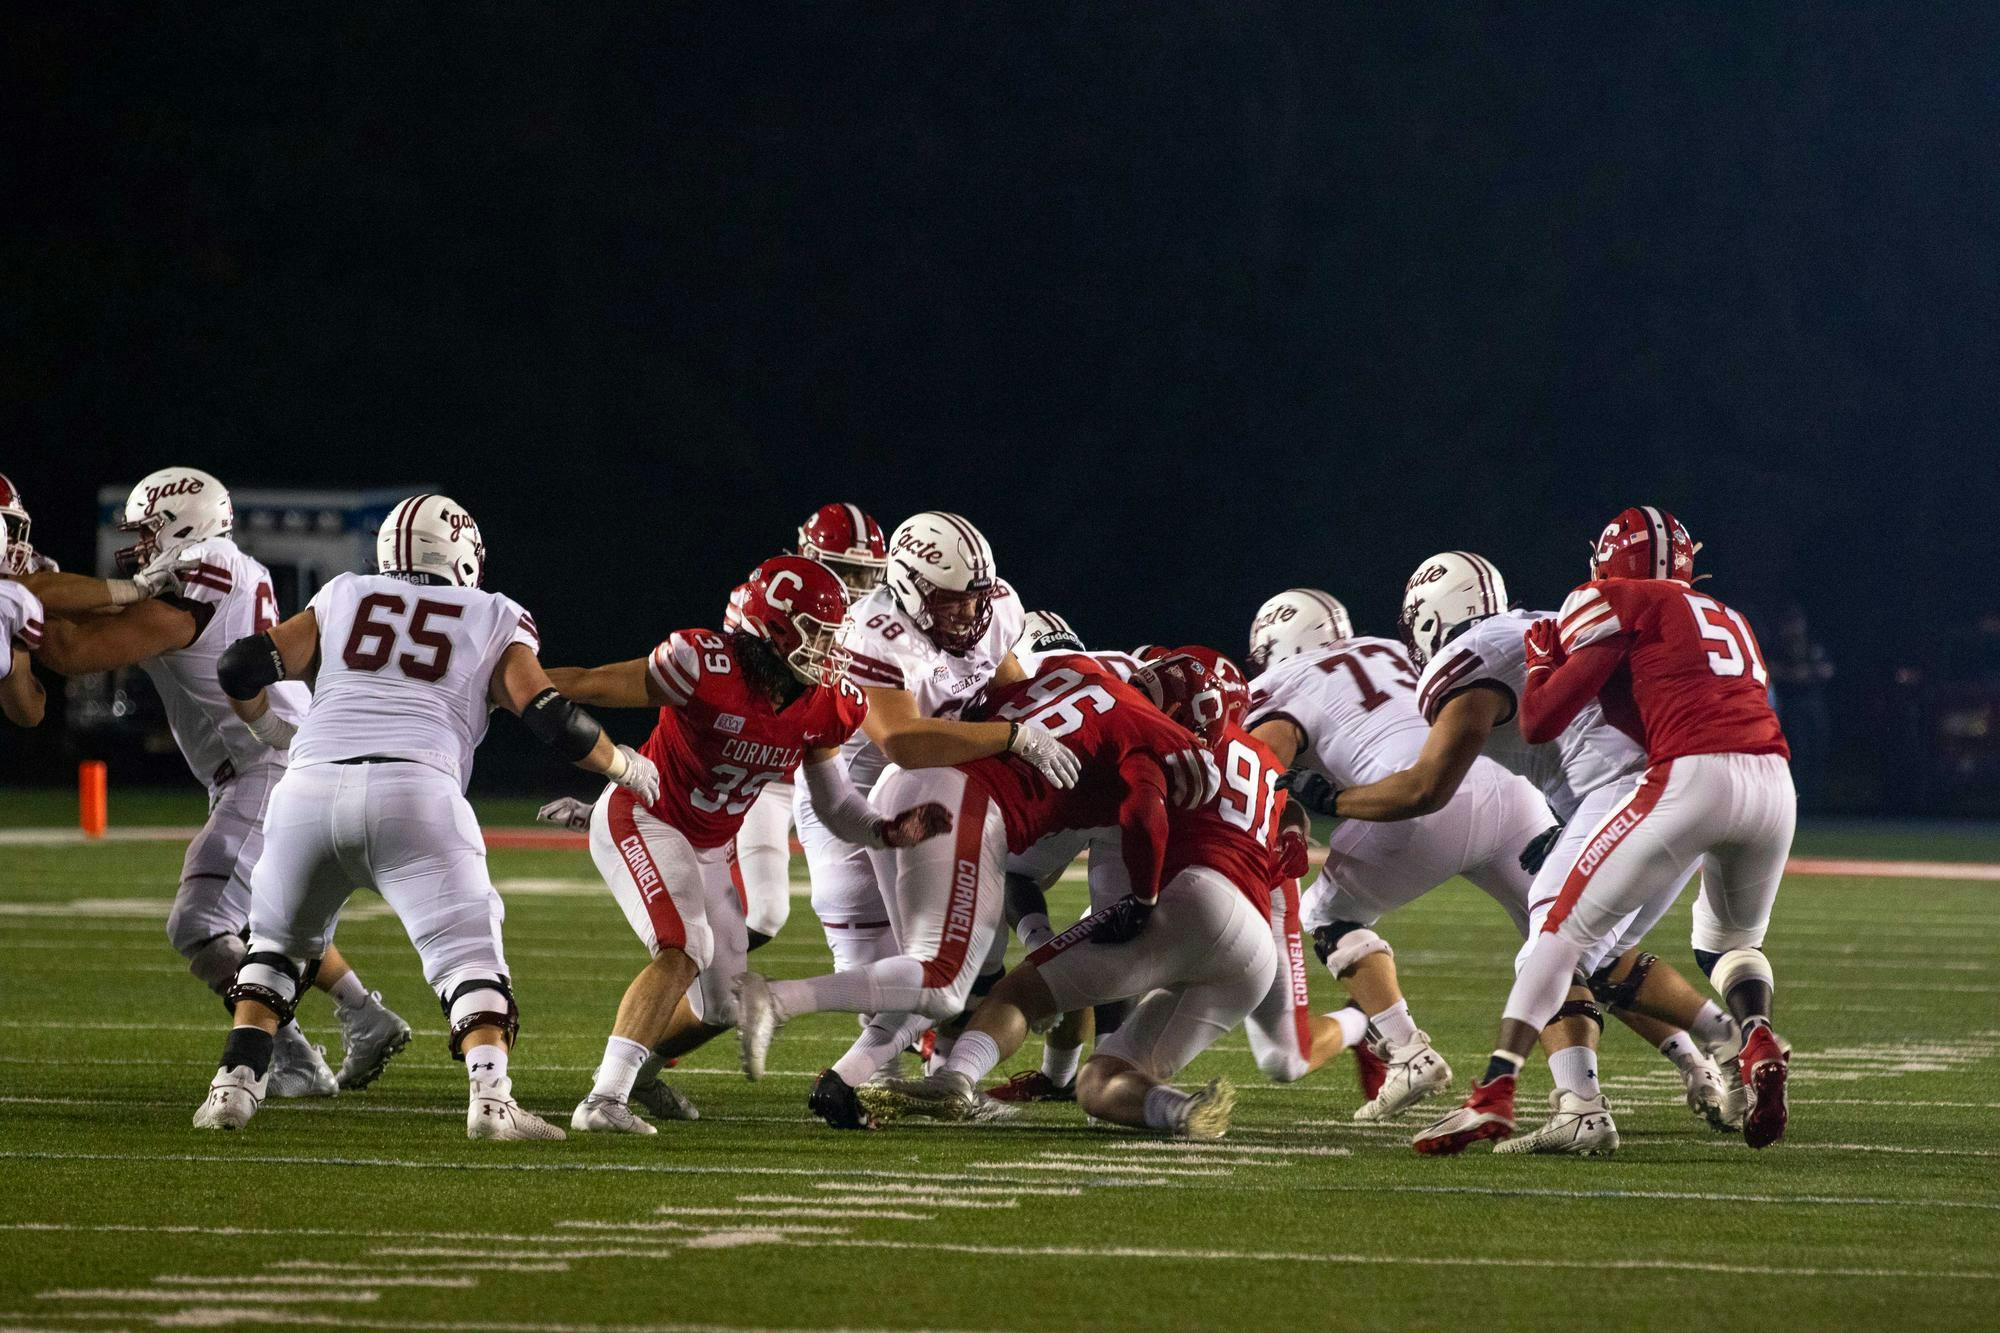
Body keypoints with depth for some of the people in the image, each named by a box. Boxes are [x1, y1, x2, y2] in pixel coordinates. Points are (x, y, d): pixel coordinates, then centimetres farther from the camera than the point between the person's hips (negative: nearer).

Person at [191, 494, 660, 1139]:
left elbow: (241, 670, 20)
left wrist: (274, 730, 40)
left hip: (309, 792, 3)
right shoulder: (494, 621, 19)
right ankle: (490, 1096, -21)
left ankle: (234, 1084, 10)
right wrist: (624, 765, 25)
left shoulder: (344, 599, 24)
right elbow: (553, 719, 7)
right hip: (414, 794, -3)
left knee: (279, 943, 23)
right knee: (468, 958, 0)